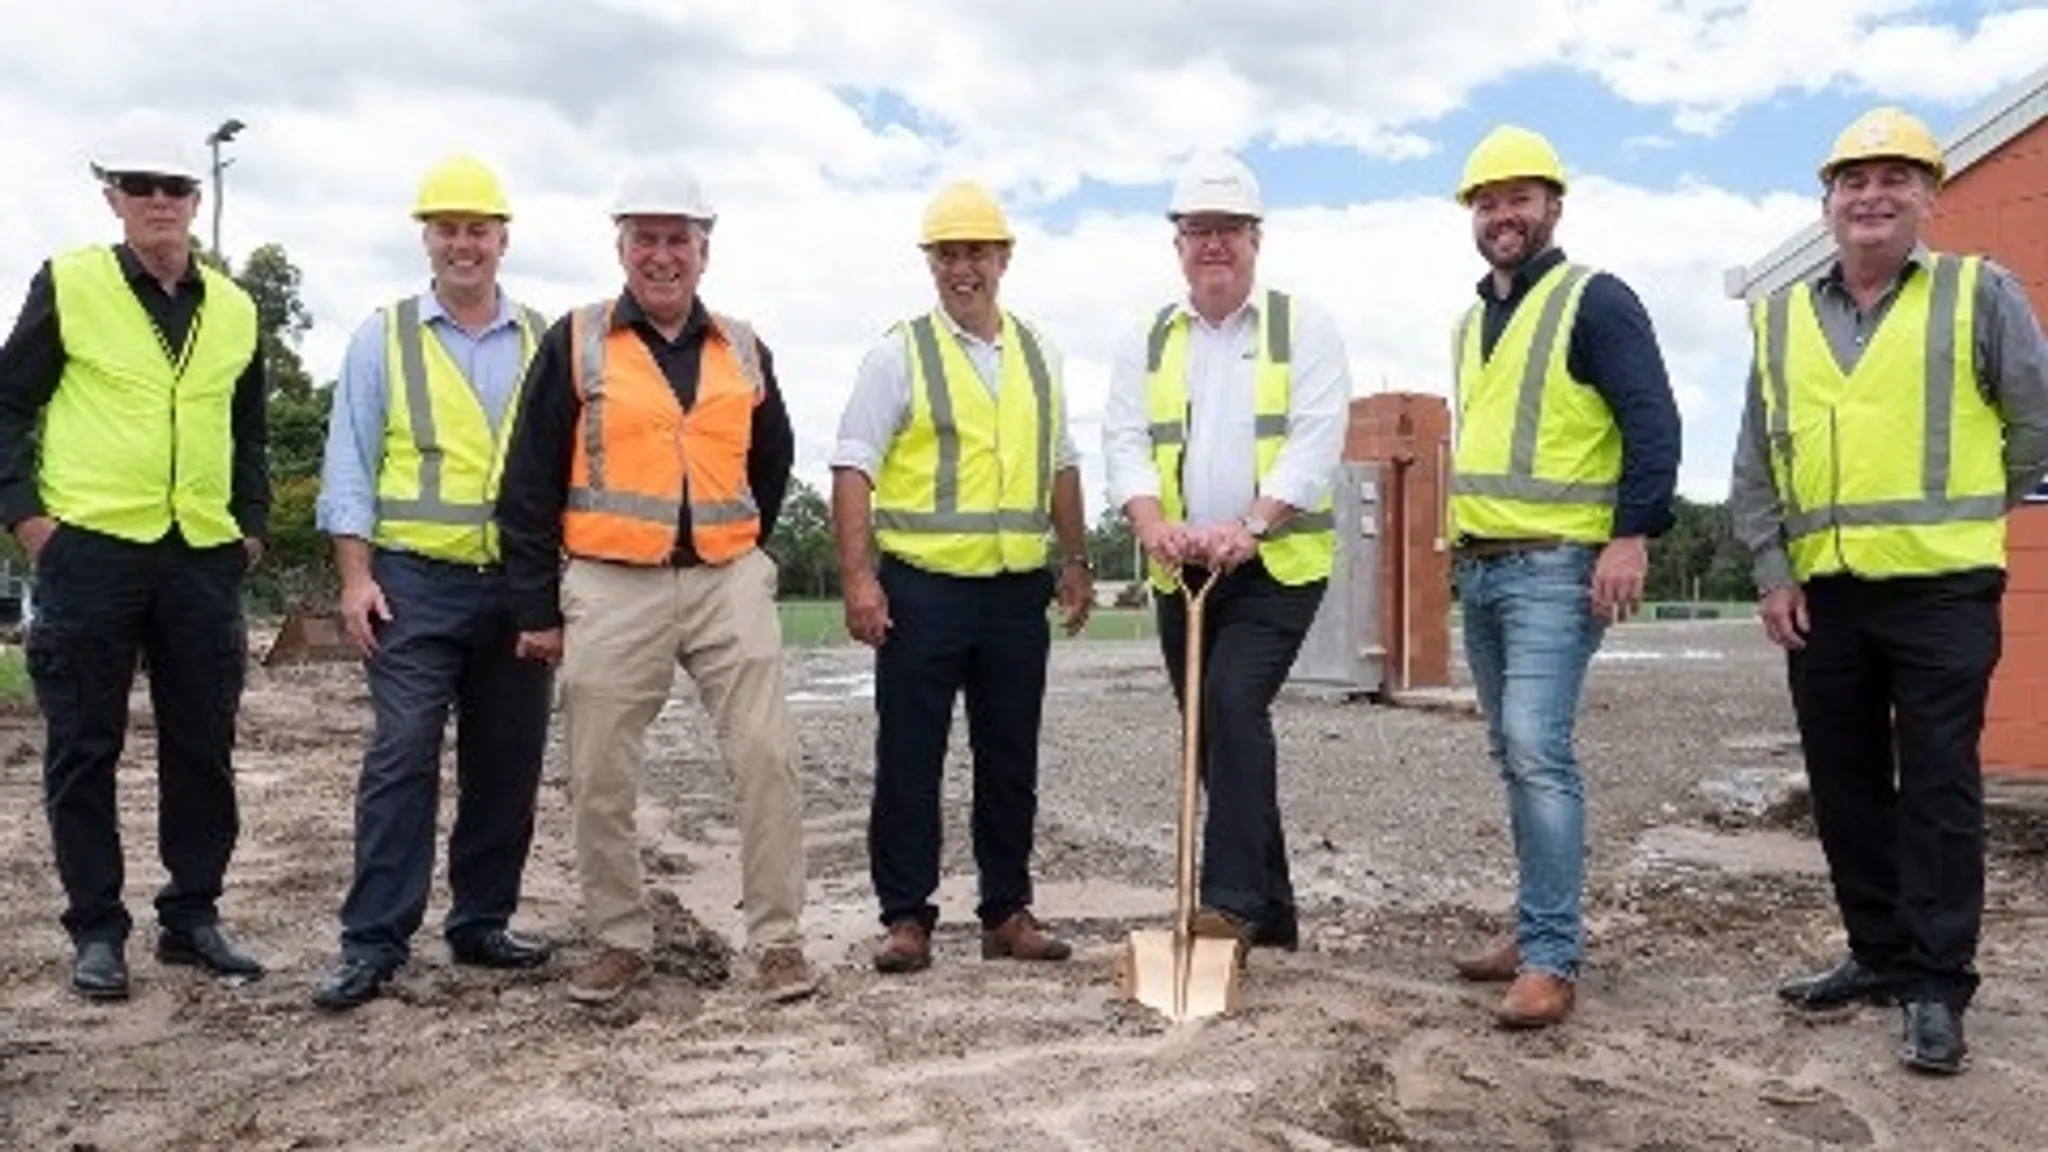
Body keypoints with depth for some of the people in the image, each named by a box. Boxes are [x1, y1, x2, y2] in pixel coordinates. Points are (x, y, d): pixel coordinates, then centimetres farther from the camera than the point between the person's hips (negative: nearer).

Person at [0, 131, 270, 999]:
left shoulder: (234, 309, 12)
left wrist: (253, 524, 12)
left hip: (205, 555, 4)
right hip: (90, 549, -3)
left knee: (203, 747, 7)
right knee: (84, 749, 3)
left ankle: (193, 915, 19)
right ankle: (96, 929, 14)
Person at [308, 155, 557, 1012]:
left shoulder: (545, 343, 9)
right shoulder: (384, 336, 5)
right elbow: (349, 465, 2)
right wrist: (355, 576, -6)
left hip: (522, 585, 3)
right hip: (417, 583, -2)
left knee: (508, 764, 8)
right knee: (401, 758, -6)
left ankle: (482, 924, 20)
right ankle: (373, 942, 1)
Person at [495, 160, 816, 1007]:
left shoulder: (744, 351, 11)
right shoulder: (575, 343, 2)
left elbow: (772, 462, 24)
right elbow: (530, 484, 1)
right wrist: (536, 607, -2)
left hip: (728, 583, 2)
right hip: (611, 589, -1)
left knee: (766, 758, -4)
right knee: (600, 779, 5)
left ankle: (778, 940, 7)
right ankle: (619, 940, 22)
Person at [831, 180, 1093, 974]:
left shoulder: (1039, 356, 14)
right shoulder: (899, 353, -1)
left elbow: (1061, 467, 20)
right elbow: (853, 469, -6)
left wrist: (1076, 561, 16)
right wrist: (858, 578, -14)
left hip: (1019, 589, 4)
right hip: (923, 587, -4)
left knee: (1010, 760, 11)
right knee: (909, 761, 2)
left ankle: (1007, 914, 22)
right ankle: (906, 918, 13)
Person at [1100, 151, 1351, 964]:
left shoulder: (1303, 327, 2)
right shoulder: (1146, 342, 12)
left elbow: (1316, 440, -10)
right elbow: (1124, 442, 1)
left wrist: (1249, 525, -25)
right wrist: (1152, 522, -19)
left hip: (1278, 566, -4)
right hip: (1180, 573, 5)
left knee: (1232, 707, -22)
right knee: (1215, 733, 8)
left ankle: (1234, 901, -14)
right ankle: (1270, 910, 21)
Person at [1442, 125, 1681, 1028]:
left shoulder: (1594, 301, -6)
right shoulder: (1474, 320, 17)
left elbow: (1653, 424, -12)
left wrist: (1633, 536, -22)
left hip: (1554, 567, -8)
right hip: (1479, 568, 8)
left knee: (1538, 750, -16)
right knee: (1515, 756, 12)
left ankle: (1551, 961, -10)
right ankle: (1541, 931, 23)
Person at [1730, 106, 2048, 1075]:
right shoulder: (1780, 319, 10)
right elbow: (1754, 464, 10)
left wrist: (1963, 514, 6)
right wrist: (1771, 571, 3)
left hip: (1941, 589, -4)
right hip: (1821, 595, 4)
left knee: (1938, 788, -1)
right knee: (1845, 784, 11)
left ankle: (1937, 986, 9)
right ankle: (1879, 954, 25)